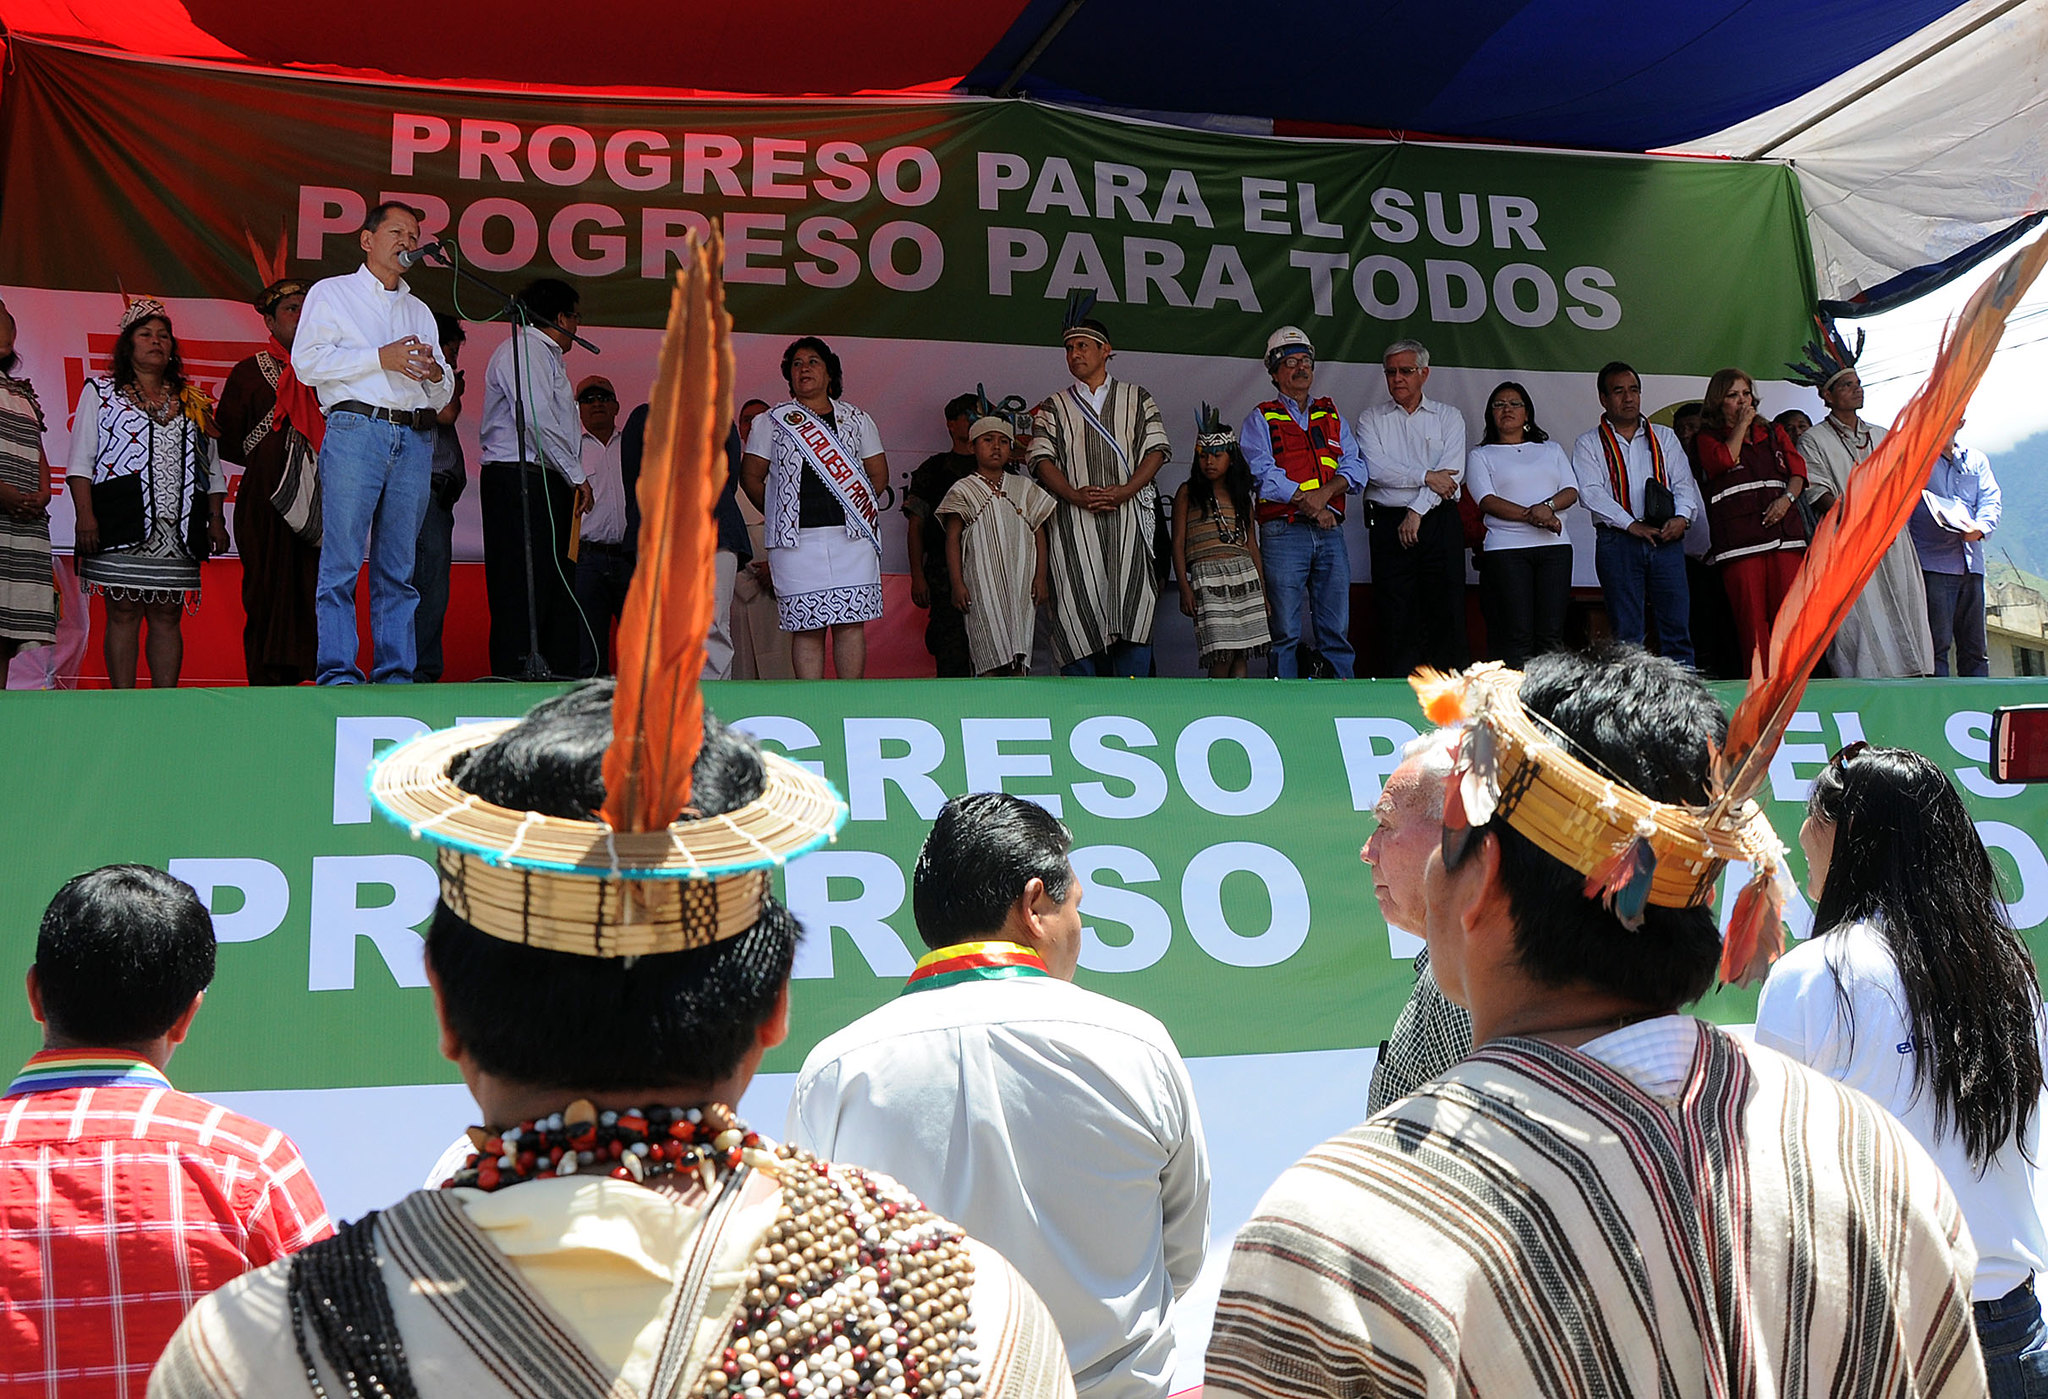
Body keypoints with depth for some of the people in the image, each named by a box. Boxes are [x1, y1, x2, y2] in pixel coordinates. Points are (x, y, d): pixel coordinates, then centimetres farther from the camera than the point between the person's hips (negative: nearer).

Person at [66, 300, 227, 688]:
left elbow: (213, 468, 18)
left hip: (179, 531, 3)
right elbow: (80, 460, 3)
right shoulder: (100, 393, 11)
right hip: (122, 526, -3)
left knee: (168, 616, 2)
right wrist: (85, 514, -9)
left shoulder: (194, 403, 19)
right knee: (123, 614, -4)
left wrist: (216, 520, 7)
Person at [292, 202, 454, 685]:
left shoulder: (420, 311, 29)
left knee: (399, 567, 1)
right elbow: (307, 362, -1)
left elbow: (443, 395, 24)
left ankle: (395, 674, 1)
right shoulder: (331, 293, 15)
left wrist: (436, 374, 1)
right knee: (342, 562, -11)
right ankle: (338, 673, -12)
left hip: (415, 440, 4)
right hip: (356, 430, -4)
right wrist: (380, 358, -7)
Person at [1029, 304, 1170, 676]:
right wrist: (1076, 496, -13)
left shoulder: (1137, 399, 17)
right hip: (1073, 521, 0)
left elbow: (1156, 449, 7)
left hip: (1128, 516, 0)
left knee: (1133, 610, -10)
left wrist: (1126, 490, -11)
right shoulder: (1052, 408, 17)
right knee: (1079, 610, -8)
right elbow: (1043, 460, 4)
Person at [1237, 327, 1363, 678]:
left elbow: (1355, 466, 9)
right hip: (1284, 533, -4)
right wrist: (1306, 502, -13)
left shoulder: (1332, 415, 21)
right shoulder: (1261, 419, 10)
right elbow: (1262, 471, -5)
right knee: (1285, 629, -5)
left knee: (1337, 628, 3)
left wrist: (1326, 491, -10)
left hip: (1331, 532, 4)